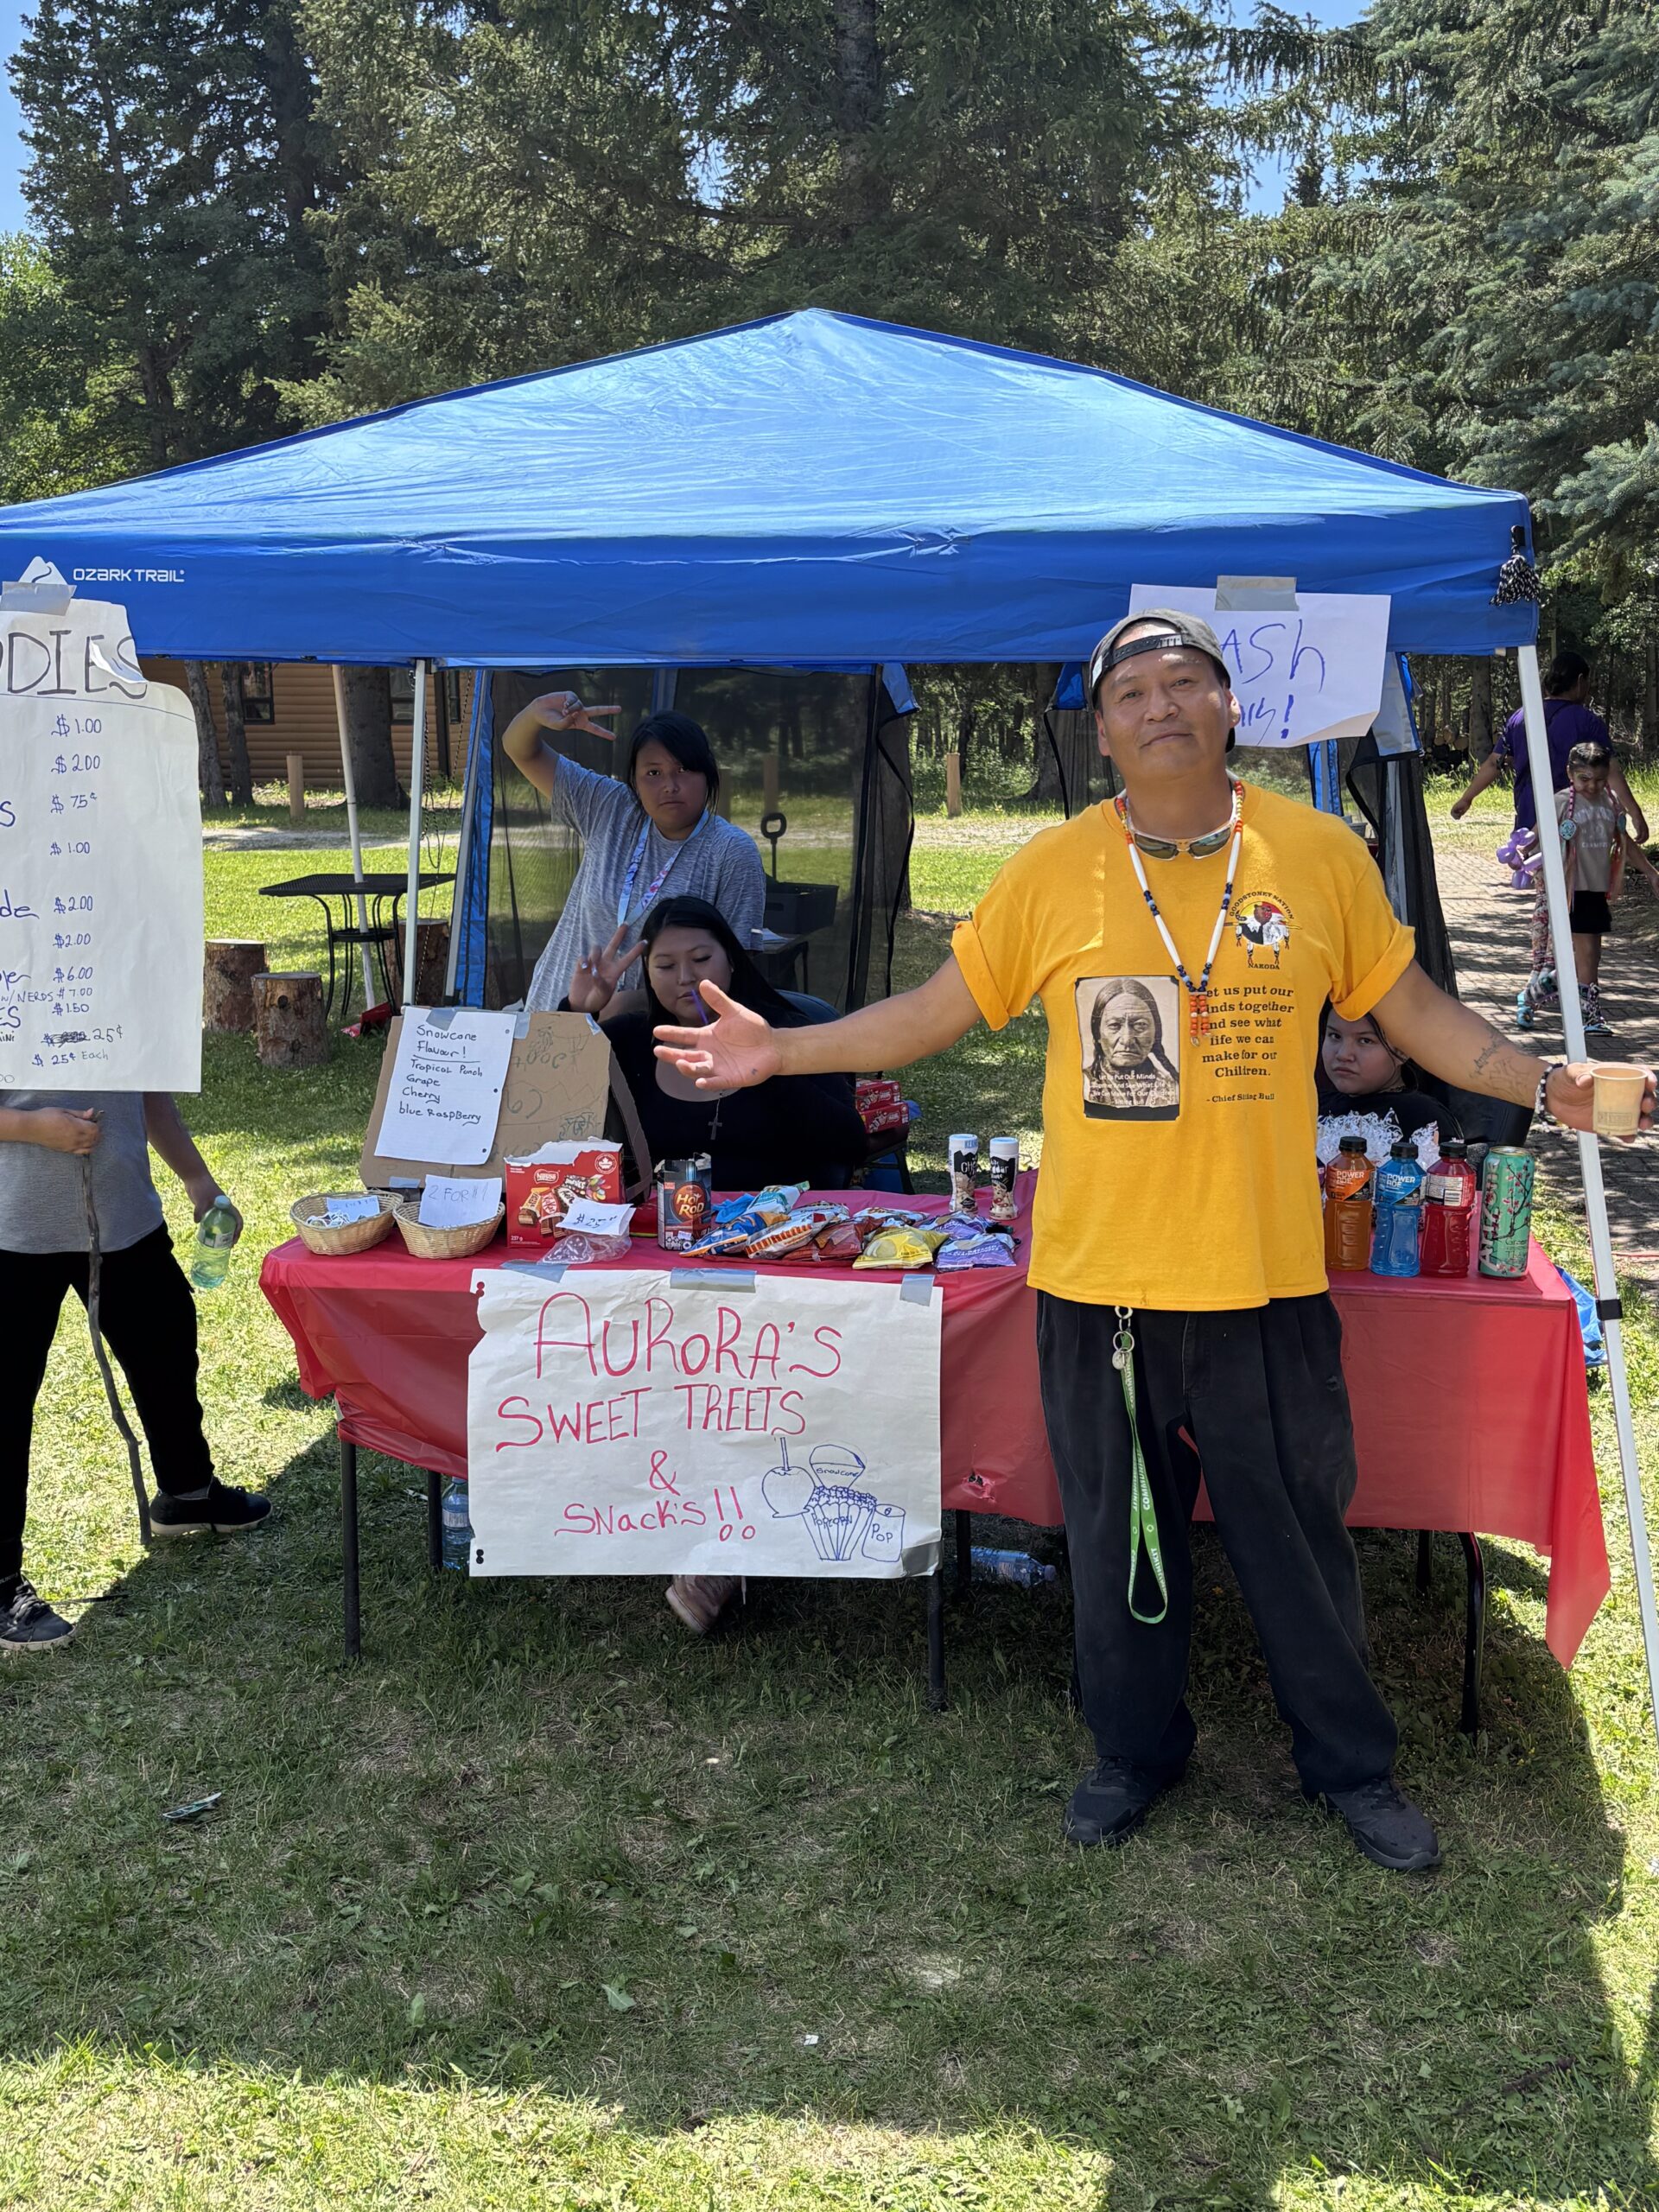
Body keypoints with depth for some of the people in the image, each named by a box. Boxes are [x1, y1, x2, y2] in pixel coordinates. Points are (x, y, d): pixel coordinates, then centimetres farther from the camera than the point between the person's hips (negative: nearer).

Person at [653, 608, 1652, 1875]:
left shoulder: (1321, 854, 0)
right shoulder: (1052, 873, -1)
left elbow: (1419, 1014, 7)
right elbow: (935, 1013, 4)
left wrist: (1549, 1083, -5)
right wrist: (778, 1050, -2)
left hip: (1267, 1277, 0)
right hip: (1099, 1279, 1)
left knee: (1300, 1533, 12)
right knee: (1119, 1535, 15)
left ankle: (1352, 1763, 35)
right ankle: (1137, 1748, 38)